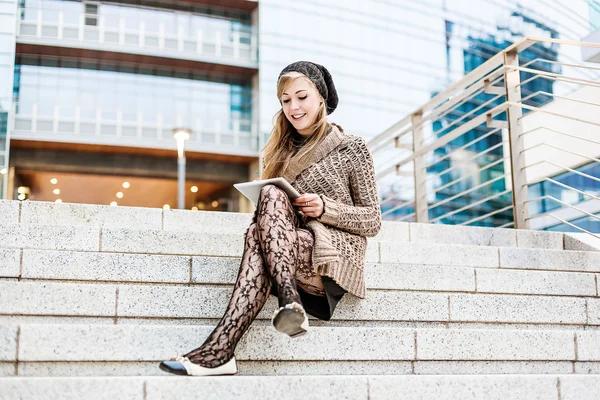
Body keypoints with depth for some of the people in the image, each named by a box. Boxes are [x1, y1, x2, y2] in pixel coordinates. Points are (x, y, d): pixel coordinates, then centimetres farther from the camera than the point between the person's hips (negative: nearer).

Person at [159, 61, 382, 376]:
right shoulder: (282, 151, 22)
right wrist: (266, 214, -1)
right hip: (293, 258, 4)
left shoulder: (352, 148, 8)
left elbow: (373, 222, 5)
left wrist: (324, 208, -12)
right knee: (264, 213, -29)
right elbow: (269, 213, 23)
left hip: (336, 261, -4)